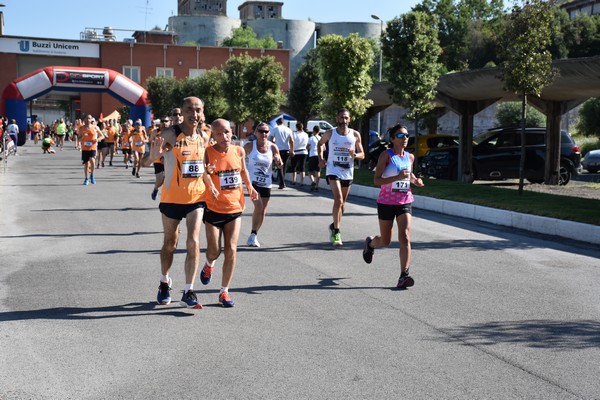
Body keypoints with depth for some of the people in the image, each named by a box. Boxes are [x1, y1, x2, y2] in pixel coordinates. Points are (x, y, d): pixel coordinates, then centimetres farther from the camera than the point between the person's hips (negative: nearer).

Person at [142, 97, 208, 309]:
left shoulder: (202, 137, 4)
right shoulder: (170, 134, -13)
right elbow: (145, 162, -18)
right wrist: (153, 156, -40)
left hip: (196, 197, 3)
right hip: (172, 198, -3)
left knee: (193, 242, -9)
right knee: (170, 243, 12)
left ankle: (188, 292, -4)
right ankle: (164, 282, 36)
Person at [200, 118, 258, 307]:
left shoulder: (239, 151, 1)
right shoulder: (208, 153, -11)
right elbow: (203, 175, -25)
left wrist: (250, 187, 16)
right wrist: (206, 173, -45)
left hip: (235, 208, 3)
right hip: (213, 208, -3)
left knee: (231, 250, -3)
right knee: (214, 251, 1)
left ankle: (224, 291, 8)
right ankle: (209, 265, 40)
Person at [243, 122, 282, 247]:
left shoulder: (272, 147, -2)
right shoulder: (249, 146, -6)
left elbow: (279, 165, 3)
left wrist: (278, 161, -19)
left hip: (266, 183, 3)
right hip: (252, 181, -3)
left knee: (263, 211, 8)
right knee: (258, 206, -20)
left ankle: (254, 236, 25)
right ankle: (253, 235, -7)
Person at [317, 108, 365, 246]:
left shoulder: (355, 135, 0)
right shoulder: (330, 133, -1)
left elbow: (362, 155, 6)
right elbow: (320, 143, 19)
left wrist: (354, 155, -17)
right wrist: (320, 158, 5)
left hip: (348, 172, 3)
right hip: (333, 171, -3)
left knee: (342, 202, 13)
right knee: (338, 199, -19)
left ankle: (334, 226, 34)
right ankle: (336, 232, -13)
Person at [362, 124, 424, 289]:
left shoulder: (410, 157, 6)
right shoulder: (386, 155, -10)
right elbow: (376, 180, -17)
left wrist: (415, 180, 5)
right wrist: (397, 177, -28)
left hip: (405, 202, 3)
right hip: (386, 202, -3)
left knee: (405, 238, -14)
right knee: (385, 241, 12)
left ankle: (404, 275, -15)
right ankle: (370, 242, 47)